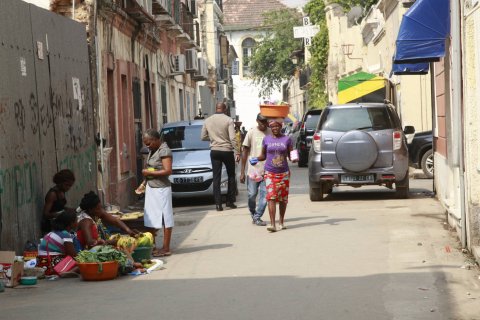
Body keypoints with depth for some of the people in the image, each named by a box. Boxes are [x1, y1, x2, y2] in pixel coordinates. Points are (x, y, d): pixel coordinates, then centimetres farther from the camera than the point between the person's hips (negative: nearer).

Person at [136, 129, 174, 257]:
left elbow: (167, 171, -22)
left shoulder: (164, 151, -14)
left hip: (161, 189, -9)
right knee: (151, 218, 11)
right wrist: (144, 182, 9)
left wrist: (149, 173, -17)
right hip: (151, 188, 9)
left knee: (165, 218, -2)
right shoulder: (153, 151, 13)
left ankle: (166, 248, 2)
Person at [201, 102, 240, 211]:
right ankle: (230, 201, 12)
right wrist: (237, 152, -10)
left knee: (216, 177, 5)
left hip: (214, 151, 3)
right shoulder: (228, 120, -9)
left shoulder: (208, 121, 2)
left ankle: (218, 203, -2)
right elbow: (233, 138, -14)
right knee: (231, 176, 13)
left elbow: (203, 137, 8)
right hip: (227, 151, -2)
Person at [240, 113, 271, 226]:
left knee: (264, 195, -5)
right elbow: (245, 152, 2)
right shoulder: (251, 133, -1)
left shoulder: (271, 133, 2)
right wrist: (242, 172, -1)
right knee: (252, 195, 3)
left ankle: (257, 217, 4)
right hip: (253, 170, -1)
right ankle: (253, 215, 24)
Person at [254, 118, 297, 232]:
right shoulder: (266, 139, 5)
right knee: (271, 197, -13)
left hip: (284, 173, 1)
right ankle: (272, 224, -17)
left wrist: (294, 159, -16)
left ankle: (281, 222, 23)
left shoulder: (286, 139, 4)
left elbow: (290, 155, 6)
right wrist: (256, 159, -8)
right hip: (270, 173, -1)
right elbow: (263, 155, 12)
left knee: (283, 199, 8)